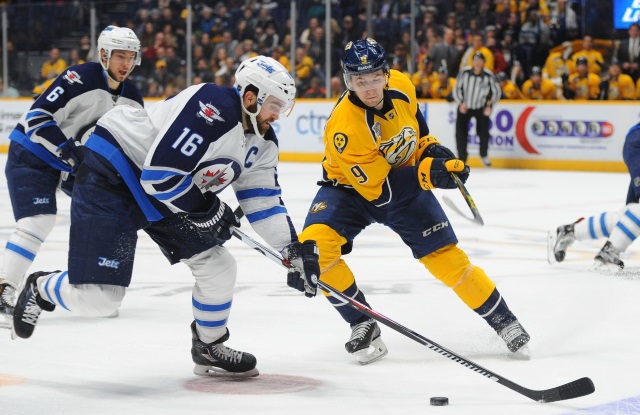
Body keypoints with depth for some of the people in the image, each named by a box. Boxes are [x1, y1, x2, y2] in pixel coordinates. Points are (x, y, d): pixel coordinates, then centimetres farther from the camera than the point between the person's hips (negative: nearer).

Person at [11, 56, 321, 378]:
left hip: (162, 195, 9)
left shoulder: (261, 142, 2)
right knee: (98, 297, -13)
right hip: (111, 177, -9)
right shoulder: (211, 109, -28)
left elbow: (263, 200, 8)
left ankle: (209, 350, 26)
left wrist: (295, 249, -2)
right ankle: (40, 289, 19)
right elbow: (159, 175, -29)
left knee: (218, 268, 4)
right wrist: (207, 211, -16)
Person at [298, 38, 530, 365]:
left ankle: (502, 320, 14)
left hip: (404, 181, 3)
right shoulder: (344, 128, -34)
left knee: (445, 256, -3)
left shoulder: (401, 86, -17)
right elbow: (376, 188, -29)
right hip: (351, 187, -3)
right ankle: (363, 324, -11)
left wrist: (431, 147, -7)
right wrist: (428, 173, -36)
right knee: (315, 244, -27)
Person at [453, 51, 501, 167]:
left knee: (483, 132, -8)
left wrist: (490, 106, -9)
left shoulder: (489, 76, -13)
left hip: (481, 108, -1)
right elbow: (456, 89, -1)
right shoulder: (464, 73, -13)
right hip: (465, 106, 1)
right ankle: (462, 157, 7)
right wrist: (461, 103, -10)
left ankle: (484, 155, 17)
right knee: (460, 132, -9)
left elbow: (496, 92, -1)